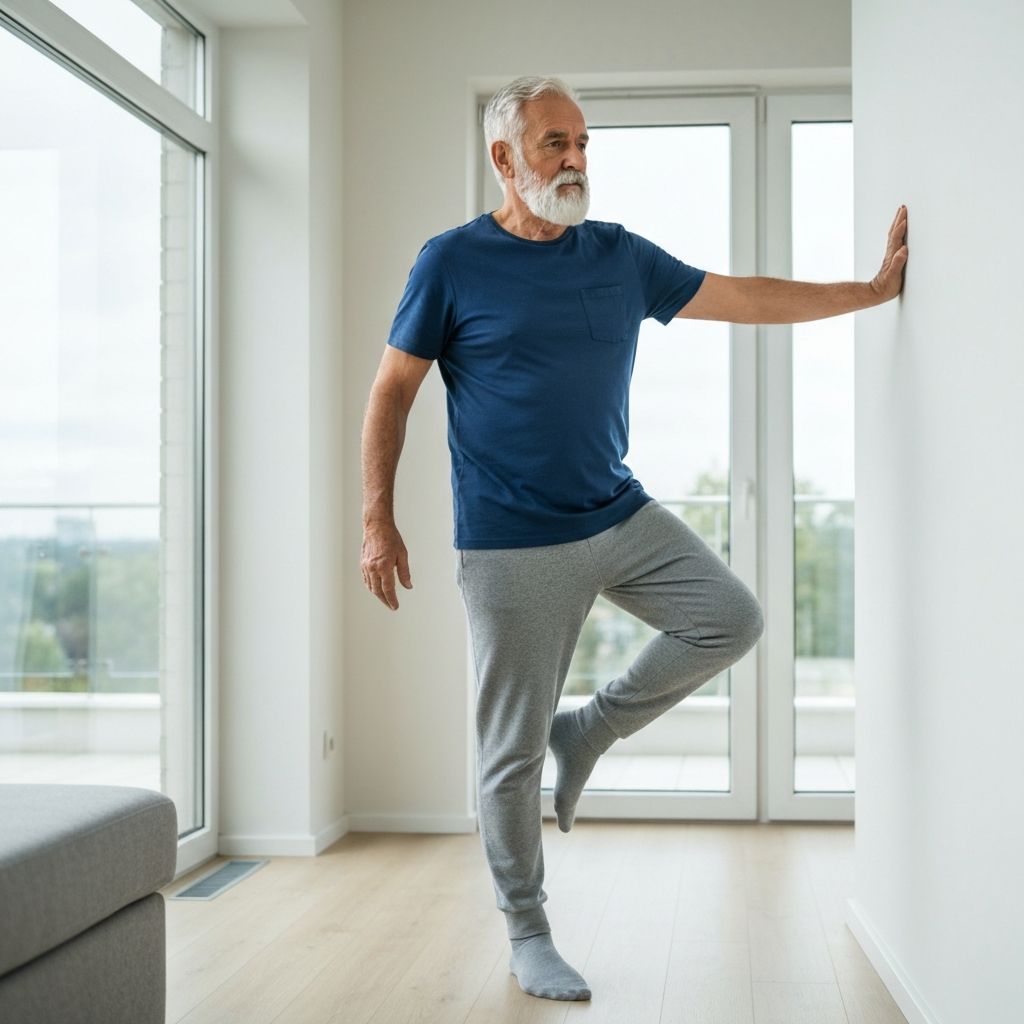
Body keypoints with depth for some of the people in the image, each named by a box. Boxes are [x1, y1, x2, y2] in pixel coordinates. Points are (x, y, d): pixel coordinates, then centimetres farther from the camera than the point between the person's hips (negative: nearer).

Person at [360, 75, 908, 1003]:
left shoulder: (621, 256, 6)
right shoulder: (452, 262, -6)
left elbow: (747, 299, 11)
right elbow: (392, 392, -3)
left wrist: (874, 289, 7)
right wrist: (378, 520, -10)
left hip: (621, 515, 5)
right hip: (512, 545, -5)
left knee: (732, 619, -4)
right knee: (512, 752, 0)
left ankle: (588, 731, 13)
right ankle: (527, 935, 19)